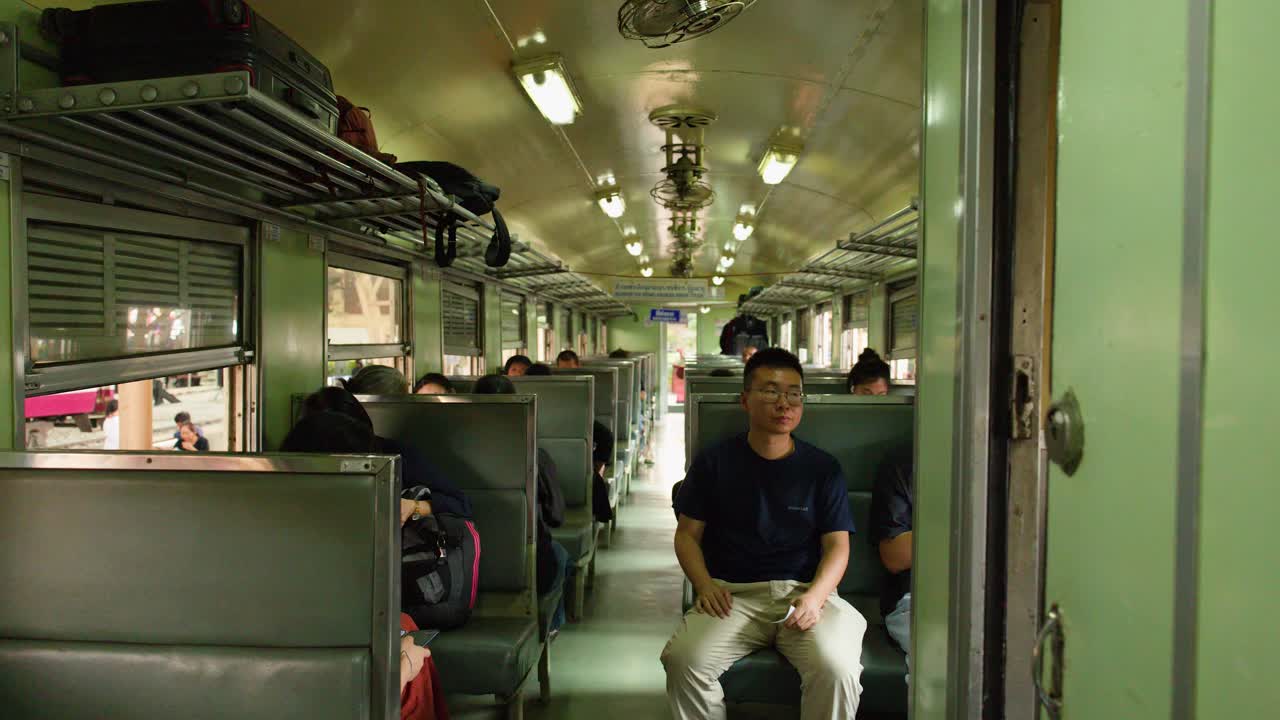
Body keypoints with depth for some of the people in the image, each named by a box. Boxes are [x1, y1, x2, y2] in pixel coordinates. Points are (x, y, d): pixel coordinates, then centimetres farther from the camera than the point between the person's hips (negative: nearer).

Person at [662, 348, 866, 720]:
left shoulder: (823, 469, 10)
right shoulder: (714, 463, 9)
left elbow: (837, 545, 6)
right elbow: (687, 534, 11)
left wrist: (815, 595, -14)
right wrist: (704, 585, -8)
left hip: (806, 591, 0)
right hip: (733, 594, 0)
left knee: (837, 668, -29)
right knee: (683, 660, -27)